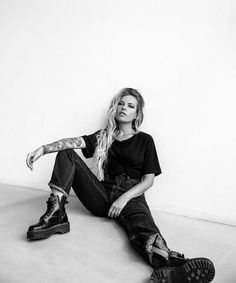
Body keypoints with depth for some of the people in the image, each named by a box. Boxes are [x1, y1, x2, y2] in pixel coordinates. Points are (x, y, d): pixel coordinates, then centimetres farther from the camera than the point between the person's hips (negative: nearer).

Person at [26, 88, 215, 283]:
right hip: (102, 196, 3)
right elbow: (75, 142, 0)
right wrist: (43, 149, -17)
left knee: (144, 229, -37)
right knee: (66, 153, -9)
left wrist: (125, 197, -14)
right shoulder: (103, 136, 18)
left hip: (131, 197, -3)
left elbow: (148, 180, 2)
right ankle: (56, 215, -25)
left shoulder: (145, 140, 10)